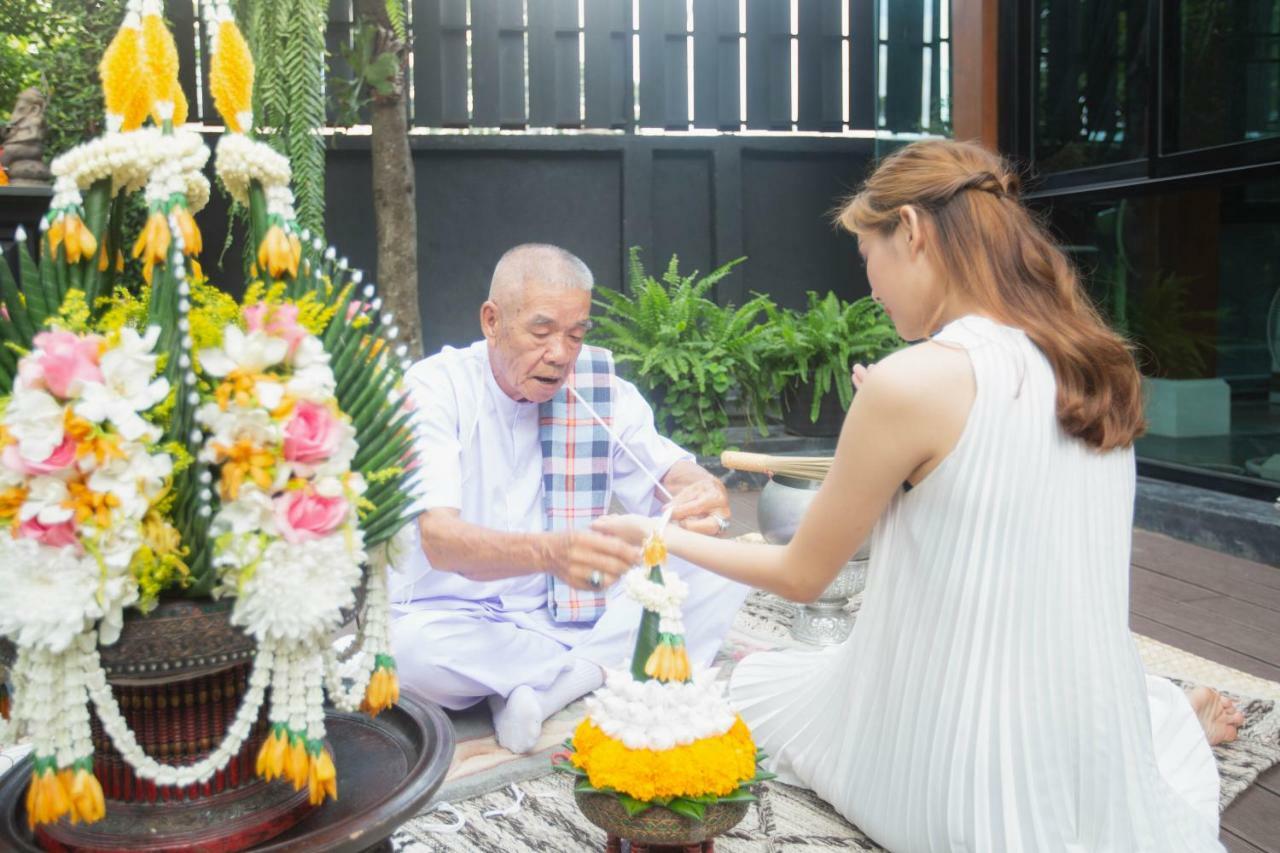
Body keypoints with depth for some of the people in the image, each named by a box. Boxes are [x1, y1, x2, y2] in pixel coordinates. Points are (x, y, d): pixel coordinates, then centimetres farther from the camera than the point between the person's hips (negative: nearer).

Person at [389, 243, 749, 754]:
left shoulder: (598, 386, -1)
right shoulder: (434, 387, -13)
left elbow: (670, 473, -6)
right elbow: (439, 540, -27)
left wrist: (702, 494, -33)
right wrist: (548, 552, -48)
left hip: (573, 613, 3)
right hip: (461, 616, -3)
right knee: (413, 648, -37)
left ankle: (544, 688, -15)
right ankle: (595, 668, -14)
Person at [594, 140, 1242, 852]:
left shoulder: (910, 381, -24)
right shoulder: (1096, 368, -2)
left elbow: (801, 576, -11)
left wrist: (662, 538, 5)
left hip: (963, 780, -8)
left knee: (758, 682, 20)